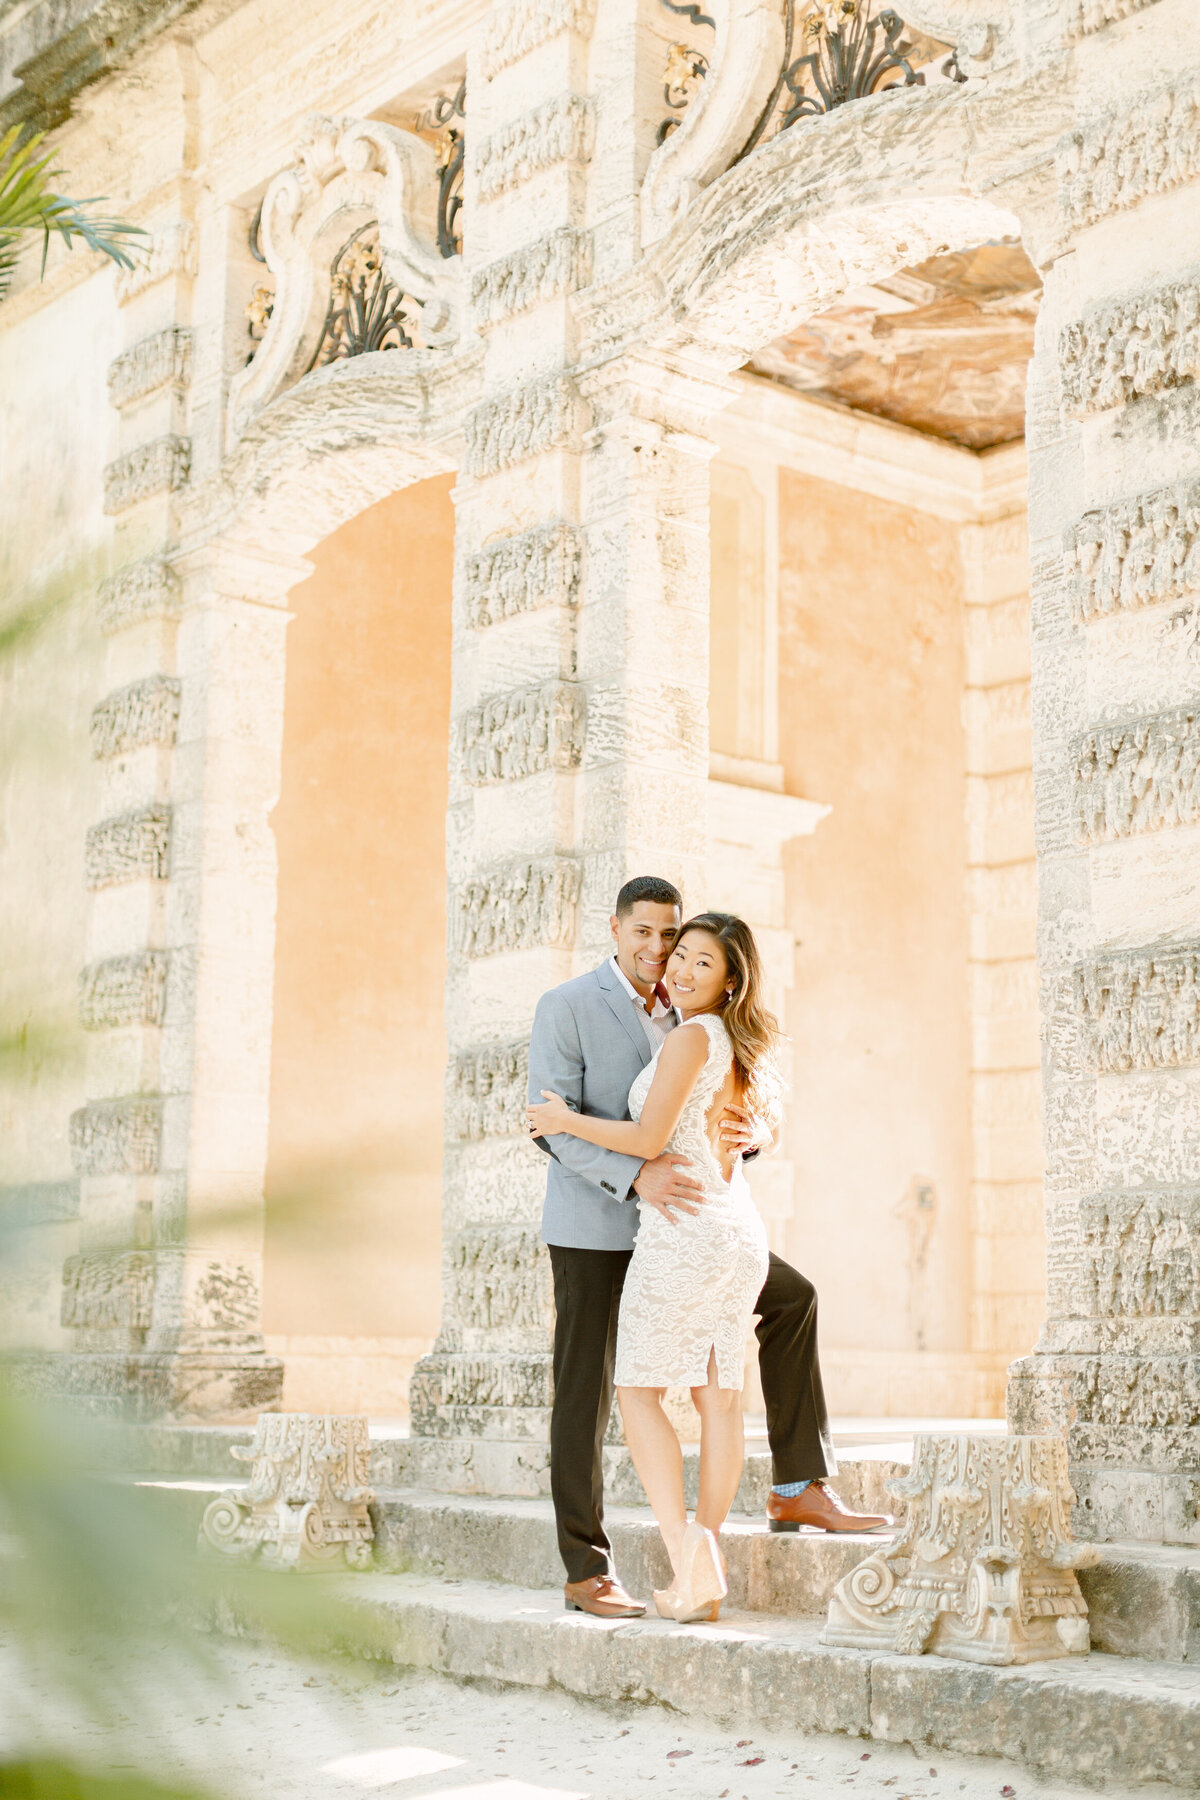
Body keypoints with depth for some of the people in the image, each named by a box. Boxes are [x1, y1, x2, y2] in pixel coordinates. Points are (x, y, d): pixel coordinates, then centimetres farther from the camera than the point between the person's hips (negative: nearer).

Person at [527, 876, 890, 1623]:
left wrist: (751, 1133, -20)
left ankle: (798, 1489, 10)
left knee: (792, 1297, 5)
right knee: (587, 1395, -2)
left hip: (664, 1222, 7)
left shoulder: (687, 1017, 10)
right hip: (593, 1226, -7)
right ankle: (588, 1570, 9)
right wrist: (637, 1174, -35)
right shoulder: (567, 1007, -10)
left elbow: (727, 1116, 6)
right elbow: (554, 1123, -20)